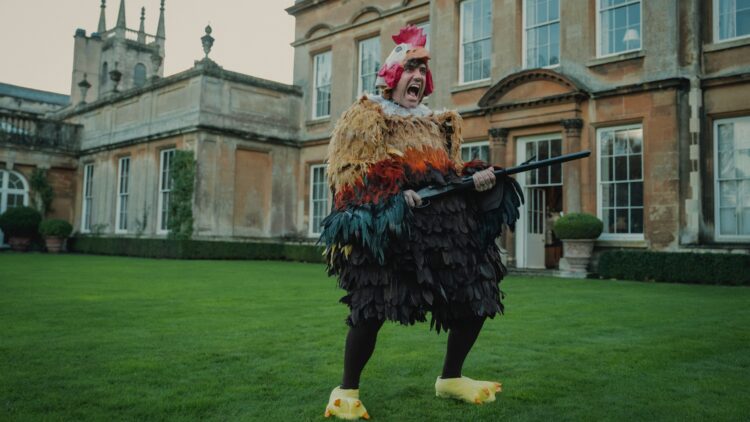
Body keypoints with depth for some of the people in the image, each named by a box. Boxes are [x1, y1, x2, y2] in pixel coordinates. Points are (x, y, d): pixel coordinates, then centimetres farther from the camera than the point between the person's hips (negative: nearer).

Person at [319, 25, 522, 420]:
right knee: (372, 305, -17)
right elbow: (348, 173, -4)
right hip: (388, 224, -6)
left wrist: (475, 177, 0)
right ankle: (346, 390, 4)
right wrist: (392, 195, -19)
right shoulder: (365, 116, 7)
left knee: (476, 299, 5)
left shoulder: (437, 123, 25)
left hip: (446, 221, 6)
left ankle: (450, 378, 26)